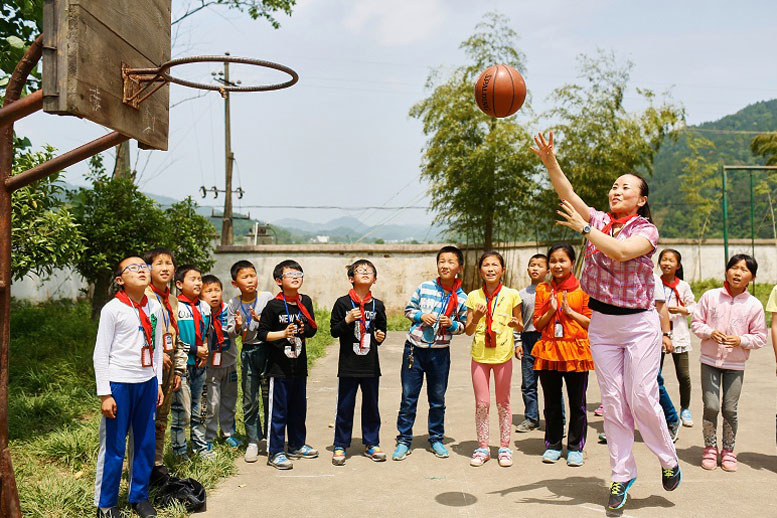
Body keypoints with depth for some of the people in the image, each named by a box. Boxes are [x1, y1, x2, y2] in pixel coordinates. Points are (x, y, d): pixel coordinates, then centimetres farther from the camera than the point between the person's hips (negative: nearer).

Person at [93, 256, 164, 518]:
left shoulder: (154, 307, 6)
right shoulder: (112, 309, -9)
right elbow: (101, 354, -8)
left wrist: (158, 383, 13)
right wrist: (104, 394, -11)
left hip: (147, 383, 5)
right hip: (119, 384, -5)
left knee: (145, 443, 12)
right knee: (113, 446, 3)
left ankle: (139, 496, 28)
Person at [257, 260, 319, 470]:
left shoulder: (305, 302, 6)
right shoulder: (273, 306, -10)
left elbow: (312, 329, 13)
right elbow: (262, 333, -9)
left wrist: (303, 330, -8)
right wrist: (283, 333, -20)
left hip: (299, 365, 6)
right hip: (279, 366, -6)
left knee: (299, 408, 17)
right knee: (278, 410, 0)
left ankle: (296, 445, 33)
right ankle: (275, 452, 10)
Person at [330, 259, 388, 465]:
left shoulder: (377, 306, 6)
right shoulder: (342, 303, -3)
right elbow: (333, 331, -2)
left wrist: (380, 336, -3)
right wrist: (347, 321, -18)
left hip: (371, 365, 3)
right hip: (348, 365, -3)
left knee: (371, 405, 11)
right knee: (345, 406, 5)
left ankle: (371, 443, 25)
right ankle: (340, 446, 17)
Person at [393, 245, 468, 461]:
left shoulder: (461, 298, -2)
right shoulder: (424, 287, -3)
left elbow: (463, 326, 6)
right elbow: (408, 309, 7)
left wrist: (451, 324, -14)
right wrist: (421, 316, -12)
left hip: (440, 352, 1)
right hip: (414, 348, 0)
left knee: (438, 399, 12)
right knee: (408, 397, 5)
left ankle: (436, 439, 29)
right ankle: (403, 441, 16)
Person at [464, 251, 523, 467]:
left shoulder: (511, 295, -3)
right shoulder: (474, 296, 1)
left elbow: (520, 325, 6)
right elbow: (468, 331, 3)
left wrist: (516, 324, -17)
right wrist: (476, 318, -16)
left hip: (503, 354, -1)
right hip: (480, 354, 1)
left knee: (503, 402, 8)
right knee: (481, 403, 4)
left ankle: (504, 447, 20)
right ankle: (482, 448, 17)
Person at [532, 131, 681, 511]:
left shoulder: (646, 230, -5)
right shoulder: (598, 220, 6)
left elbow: (622, 251, -25)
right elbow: (567, 193, -9)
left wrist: (584, 229, -24)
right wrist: (550, 160, -22)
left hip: (639, 323, -3)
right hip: (601, 323, 4)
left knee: (642, 397, -5)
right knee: (613, 401, 5)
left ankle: (668, 460, 21)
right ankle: (622, 473, 16)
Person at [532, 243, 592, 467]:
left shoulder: (583, 289, 0)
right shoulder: (542, 289, 8)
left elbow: (592, 322, -2)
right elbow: (537, 324, 7)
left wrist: (569, 311, -12)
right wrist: (551, 310, -9)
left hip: (576, 350, -2)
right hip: (548, 351, 3)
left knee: (577, 403, 5)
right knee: (551, 402, 10)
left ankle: (575, 447, 18)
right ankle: (553, 445, 23)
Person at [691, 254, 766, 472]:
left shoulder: (754, 305, -2)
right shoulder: (710, 296, -2)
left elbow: (760, 337, 3)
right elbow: (696, 323, 3)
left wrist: (741, 341, -15)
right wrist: (710, 332, -15)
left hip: (736, 364, 0)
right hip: (710, 360, 0)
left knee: (730, 409, 3)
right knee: (711, 406, -3)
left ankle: (728, 450, 22)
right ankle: (710, 448, 17)